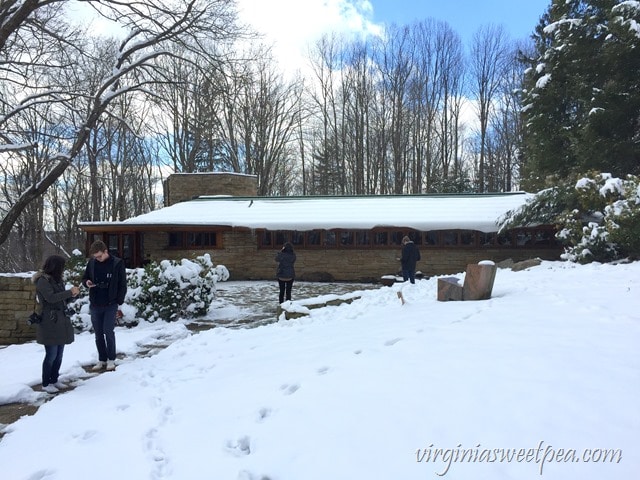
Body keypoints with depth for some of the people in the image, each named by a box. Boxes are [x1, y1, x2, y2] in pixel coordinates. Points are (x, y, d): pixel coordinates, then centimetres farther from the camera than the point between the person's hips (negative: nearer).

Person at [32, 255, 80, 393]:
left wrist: (71, 294, 1)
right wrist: (70, 292, -16)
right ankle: (46, 383, 9)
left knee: (59, 354, 11)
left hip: (61, 321, 8)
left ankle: (54, 379, 23)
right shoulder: (42, 281, -11)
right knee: (51, 354, -3)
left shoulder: (57, 280, 14)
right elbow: (51, 298, -23)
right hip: (49, 323, -8)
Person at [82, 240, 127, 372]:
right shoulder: (92, 263, 2)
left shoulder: (118, 263, -8)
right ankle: (102, 359, 20)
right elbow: (84, 278, 15)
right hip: (95, 305, 4)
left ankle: (111, 359, 10)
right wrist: (87, 282, -10)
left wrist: (119, 303, -7)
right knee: (98, 334, 9)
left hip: (111, 304, -4)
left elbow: (122, 285, -5)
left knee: (108, 331, -5)